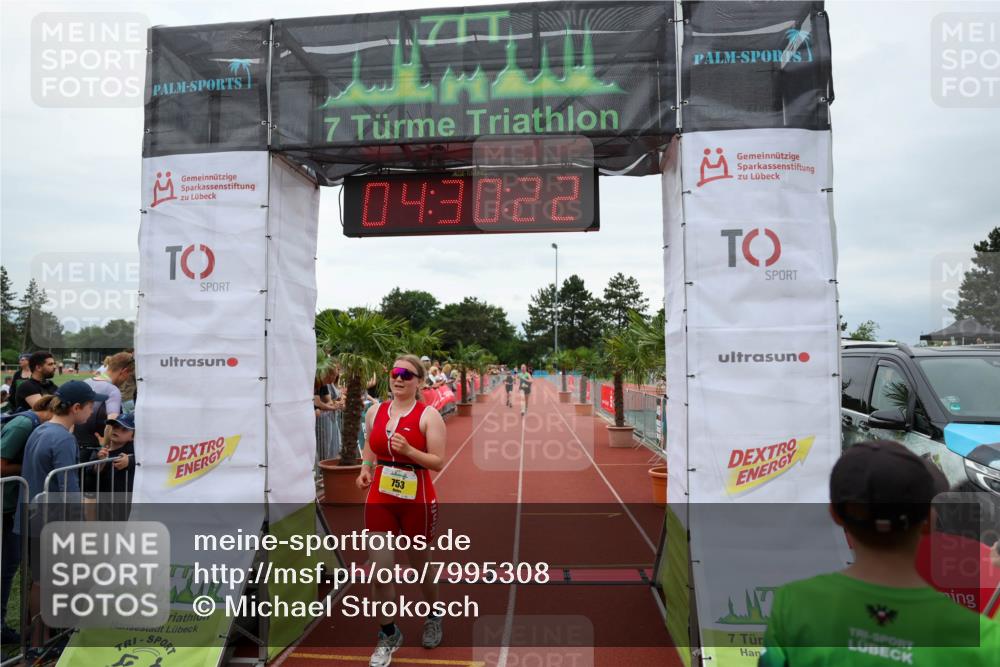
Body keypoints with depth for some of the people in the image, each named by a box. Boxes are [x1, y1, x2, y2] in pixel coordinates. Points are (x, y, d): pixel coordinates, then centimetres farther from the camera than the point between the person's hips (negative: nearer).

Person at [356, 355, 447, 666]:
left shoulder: (428, 415, -12)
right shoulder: (375, 411, 2)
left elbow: (438, 461, -14)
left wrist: (409, 451, -28)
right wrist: (365, 469, -1)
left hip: (417, 500, -3)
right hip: (380, 498, 3)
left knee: (419, 565, 15)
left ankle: (433, 616, 46)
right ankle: (388, 634, 23)